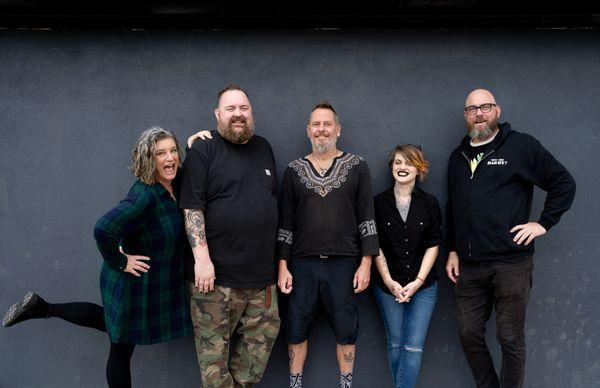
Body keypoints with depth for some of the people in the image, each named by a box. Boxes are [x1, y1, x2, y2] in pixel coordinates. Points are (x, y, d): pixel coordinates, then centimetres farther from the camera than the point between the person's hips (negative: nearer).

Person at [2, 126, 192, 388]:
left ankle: (40, 308, 35)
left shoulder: (172, 186, -4)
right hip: (134, 285, -9)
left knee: (108, 320, 30)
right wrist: (120, 262, -26)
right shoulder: (145, 196, -31)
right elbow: (104, 229, -39)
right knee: (122, 350, 11)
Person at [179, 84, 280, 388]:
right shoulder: (203, 151, -4)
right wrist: (202, 258, -18)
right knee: (213, 346, 4)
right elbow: (192, 207, -10)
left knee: (264, 336, 13)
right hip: (216, 272, -5)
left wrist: (275, 258, 17)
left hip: (261, 272, 6)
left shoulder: (263, 148, 13)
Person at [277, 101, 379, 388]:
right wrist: (283, 265, 1)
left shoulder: (357, 167, 3)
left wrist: (366, 263, -4)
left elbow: (366, 217, 1)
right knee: (296, 329, 8)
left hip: (343, 264, -1)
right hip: (302, 264, 1)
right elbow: (285, 221, 7)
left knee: (345, 329, 7)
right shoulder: (294, 170, 6)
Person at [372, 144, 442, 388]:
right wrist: (389, 281, -8)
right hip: (388, 286, 0)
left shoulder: (429, 203, 2)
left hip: (423, 286, 0)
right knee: (395, 344, 9)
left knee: (413, 347, -4)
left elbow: (433, 245, 0)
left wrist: (418, 281, -8)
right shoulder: (379, 202, 0)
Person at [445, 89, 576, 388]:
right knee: (469, 334, 10)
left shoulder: (521, 145, -1)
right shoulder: (458, 157, 15)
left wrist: (544, 223, -6)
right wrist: (452, 250, 16)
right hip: (468, 265, 5)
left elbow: (564, 183, 0)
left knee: (510, 338, 4)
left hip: (510, 262, -5)